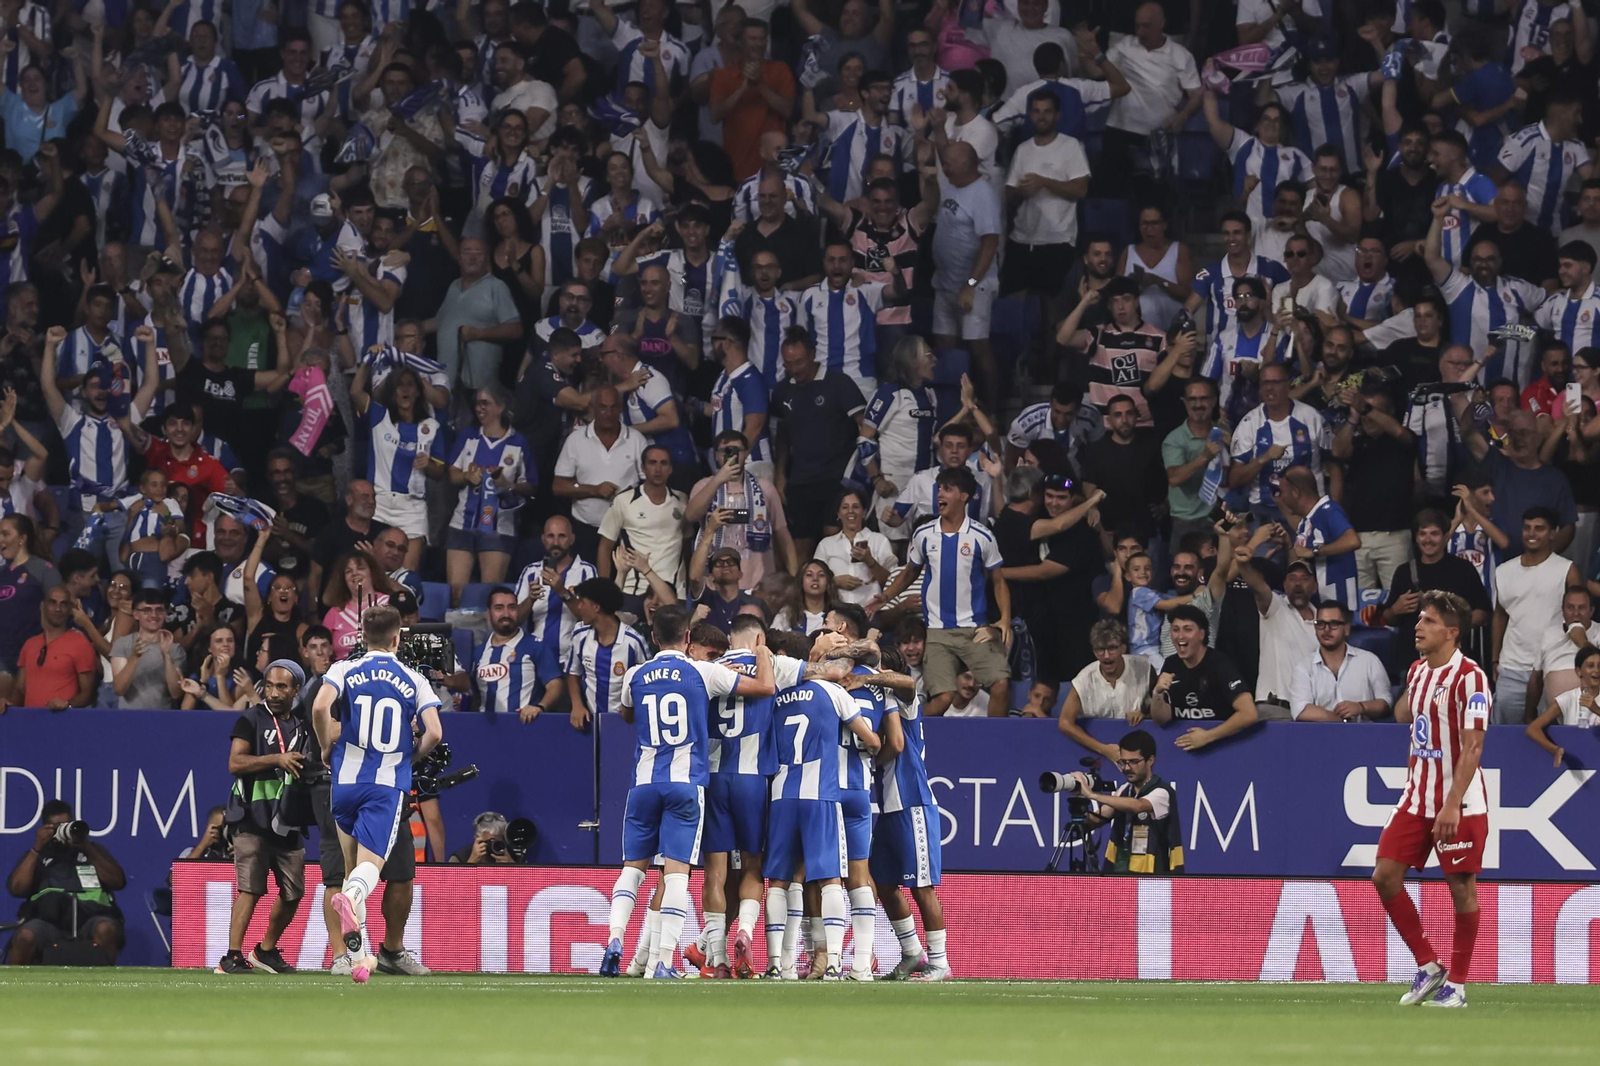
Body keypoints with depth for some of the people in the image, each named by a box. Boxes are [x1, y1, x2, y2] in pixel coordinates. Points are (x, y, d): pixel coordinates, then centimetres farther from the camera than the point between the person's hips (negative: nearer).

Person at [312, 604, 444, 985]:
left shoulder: (345, 671, 3)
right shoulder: (414, 681, 5)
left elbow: (320, 707, -16)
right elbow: (434, 732, -5)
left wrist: (327, 747, 1)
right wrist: (412, 755, 16)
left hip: (346, 781, 1)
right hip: (390, 784, -1)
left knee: (352, 865, 15)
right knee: (369, 865, -9)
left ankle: (358, 953, 13)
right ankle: (353, 894, -47)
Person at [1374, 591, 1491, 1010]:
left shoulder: (1469, 677, -14)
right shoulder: (1417, 671, 9)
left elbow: (1472, 746, -19)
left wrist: (1452, 805, -24)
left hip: (1458, 803, -8)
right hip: (1416, 797, 8)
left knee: (1462, 888, -1)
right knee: (1385, 876, 0)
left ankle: (1456, 985, 9)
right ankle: (1428, 967, 11)